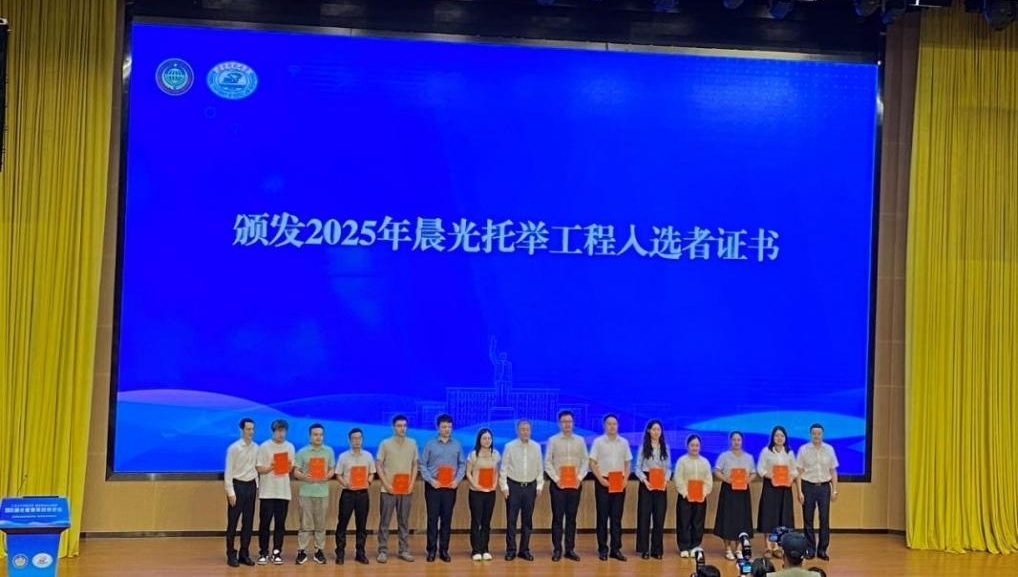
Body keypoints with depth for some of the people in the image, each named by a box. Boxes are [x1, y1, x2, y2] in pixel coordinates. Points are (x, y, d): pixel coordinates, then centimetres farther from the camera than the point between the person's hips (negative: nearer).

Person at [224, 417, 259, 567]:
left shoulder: (256, 448, 5)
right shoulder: (234, 448, -9)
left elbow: (257, 468, 10)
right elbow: (228, 471, -9)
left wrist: (257, 486, 5)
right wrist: (230, 492, -13)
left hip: (251, 485, 5)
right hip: (237, 485, -5)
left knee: (248, 522, 9)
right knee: (233, 522, 2)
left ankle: (244, 554, 18)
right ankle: (231, 555, 10)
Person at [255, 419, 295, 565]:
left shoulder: (290, 447, 7)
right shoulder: (264, 447, -3)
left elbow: (291, 468, 11)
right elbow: (259, 469, -3)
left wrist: (289, 466, -11)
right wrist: (270, 468, -21)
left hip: (284, 491, 3)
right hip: (267, 491, -3)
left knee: (280, 524, 4)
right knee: (265, 523, 0)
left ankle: (276, 553, 10)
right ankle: (263, 553, 8)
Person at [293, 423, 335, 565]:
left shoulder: (329, 451, 7)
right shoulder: (302, 452, 1)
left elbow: (332, 469, 10)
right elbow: (296, 472, 1)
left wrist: (327, 476, -12)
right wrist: (303, 476, -19)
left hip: (322, 492, 2)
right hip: (306, 492, -1)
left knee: (320, 523, 6)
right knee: (305, 523, 0)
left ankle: (319, 550, 13)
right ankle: (302, 551, 5)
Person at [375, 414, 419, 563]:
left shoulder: (412, 443, 6)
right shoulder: (385, 444, -4)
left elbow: (415, 465, 11)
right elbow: (378, 466, -3)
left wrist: (411, 484, -1)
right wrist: (386, 484, -11)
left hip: (406, 489, 3)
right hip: (389, 489, -3)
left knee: (404, 522, 8)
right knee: (385, 522, 1)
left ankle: (404, 550, 15)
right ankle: (383, 551, 7)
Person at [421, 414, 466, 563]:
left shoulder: (457, 445, 8)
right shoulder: (430, 444, 1)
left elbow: (462, 464, 8)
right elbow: (423, 464, 0)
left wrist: (457, 480, -6)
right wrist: (431, 480, -11)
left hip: (450, 487, 2)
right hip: (433, 486, -2)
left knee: (447, 519, 4)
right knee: (432, 518, -1)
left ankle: (444, 550, 11)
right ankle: (431, 550, 7)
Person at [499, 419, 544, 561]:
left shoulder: (536, 447, 6)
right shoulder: (510, 446, -1)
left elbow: (539, 468, 9)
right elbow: (504, 468, -1)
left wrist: (540, 485, 4)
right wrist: (504, 486, -5)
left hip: (530, 486, 2)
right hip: (513, 486, -2)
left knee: (527, 520, 7)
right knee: (511, 519, 0)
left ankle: (524, 550, 16)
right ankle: (510, 550, 7)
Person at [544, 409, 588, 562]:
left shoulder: (580, 440, 8)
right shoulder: (553, 440, 2)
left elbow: (585, 461, 7)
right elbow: (547, 462, -1)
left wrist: (580, 477, -6)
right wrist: (556, 479, -9)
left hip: (575, 484, 2)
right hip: (558, 484, -2)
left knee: (572, 518, 6)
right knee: (557, 517, -1)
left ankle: (570, 549, 11)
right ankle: (557, 550, 5)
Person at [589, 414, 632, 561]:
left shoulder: (624, 442, 9)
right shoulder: (598, 442, 0)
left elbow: (628, 463, 12)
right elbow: (592, 463, -2)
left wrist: (625, 479, -2)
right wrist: (601, 479, -11)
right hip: (603, 482, -3)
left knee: (617, 517, 4)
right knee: (602, 516, 0)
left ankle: (616, 549, 9)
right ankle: (603, 549, 6)